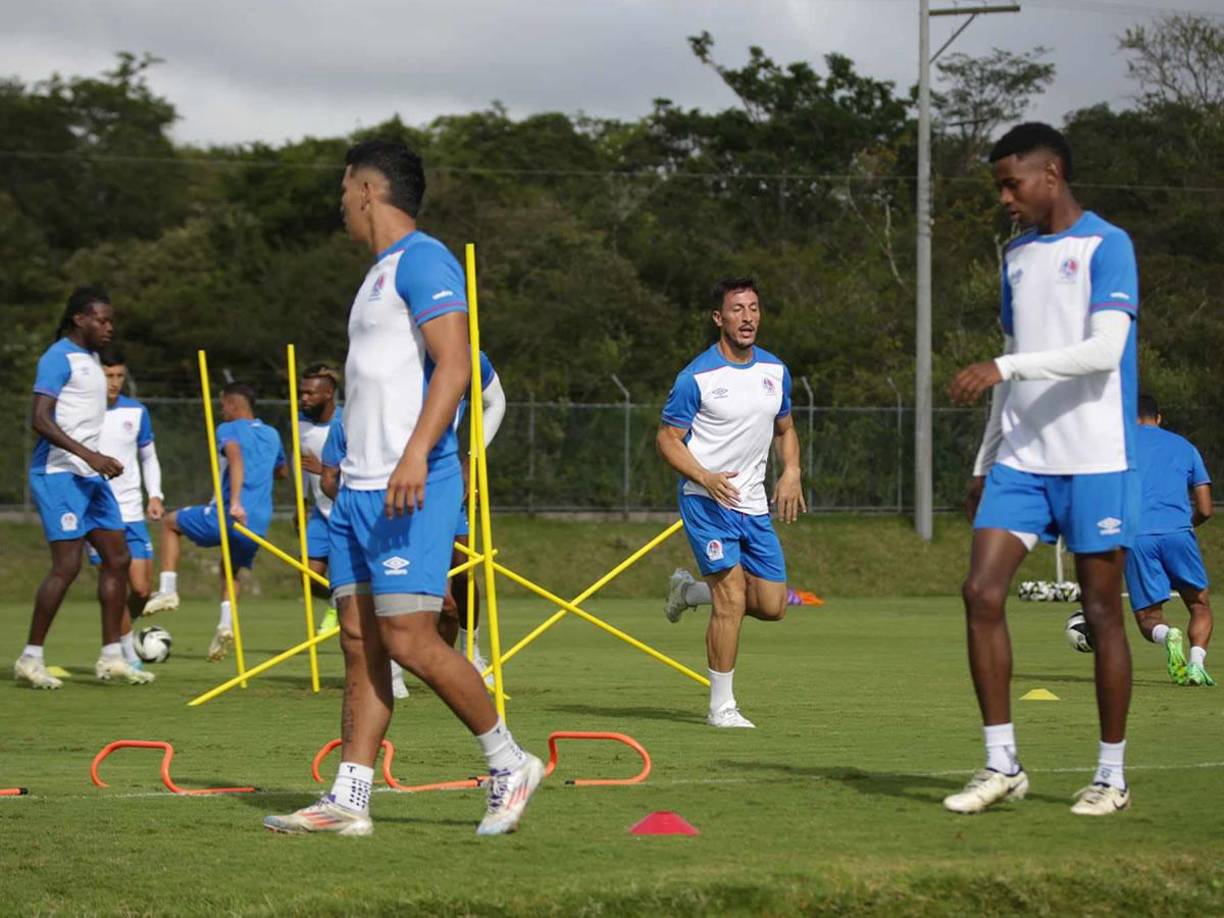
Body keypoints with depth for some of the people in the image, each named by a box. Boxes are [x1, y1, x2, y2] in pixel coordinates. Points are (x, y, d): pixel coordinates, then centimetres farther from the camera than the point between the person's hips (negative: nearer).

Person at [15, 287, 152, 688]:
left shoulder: (90, 358, 17)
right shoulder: (59, 358, -12)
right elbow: (41, 420, -21)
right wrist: (89, 455, -27)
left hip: (89, 475, 10)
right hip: (59, 474, -10)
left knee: (117, 558, 6)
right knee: (67, 565, -13)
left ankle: (111, 657, 11)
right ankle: (31, 658, -5)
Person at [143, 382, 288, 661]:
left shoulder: (228, 430, 1)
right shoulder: (271, 435, 22)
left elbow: (236, 457, -21)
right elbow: (282, 471, 40)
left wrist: (235, 502, -30)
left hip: (227, 515, -5)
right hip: (259, 524, 6)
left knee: (170, 522, 20)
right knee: (231, 570, 28)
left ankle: (167, 589, 9)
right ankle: (226, 623, 1)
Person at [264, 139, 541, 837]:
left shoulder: (422, 260, -9)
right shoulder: (381, 272, 22)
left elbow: (454, 365, -19)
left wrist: (416, 454, -29)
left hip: (411, 489, -10)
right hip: (360, 488, 10)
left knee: (409, 639, -12)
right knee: (360, 643, 5)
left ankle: (510, 764, 1)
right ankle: (348, 800, 3)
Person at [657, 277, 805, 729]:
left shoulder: (775, 371, 7)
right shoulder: (697, 377, -11)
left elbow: (784, 429, 21)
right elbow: (667, 438, -7)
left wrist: (791, 472, 3)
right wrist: (705, 477, -22)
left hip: (754, 505, 6)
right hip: (707, 502, -6)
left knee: (772, 605, 4)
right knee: (732, 600, -16)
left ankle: (690, 590, 30)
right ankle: (721, 707, -5)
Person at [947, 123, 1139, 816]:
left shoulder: (1107, 247, -7)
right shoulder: (1018, 256, 15)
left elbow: (1103, 351, -19)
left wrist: (1004, 368, -24)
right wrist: (986, 462, 18)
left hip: (1095, 462, -6)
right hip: (1022, 460, 6)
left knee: (1102, 611, 0)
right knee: (982, 591, -7)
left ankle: (1112, 777, 10)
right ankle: (1002, 765, -1)